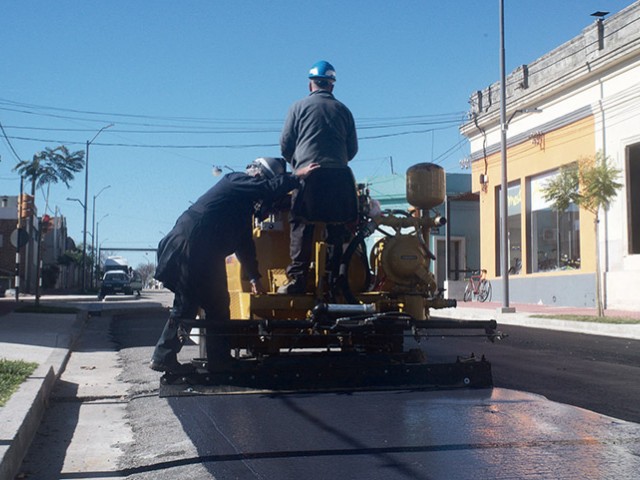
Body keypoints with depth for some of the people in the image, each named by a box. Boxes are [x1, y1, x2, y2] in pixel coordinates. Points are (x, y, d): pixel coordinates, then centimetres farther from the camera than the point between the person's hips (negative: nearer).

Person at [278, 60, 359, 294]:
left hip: (308, 172, -3)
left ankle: (297, 278, -11)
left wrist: (295, 163, 25)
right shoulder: (342, 110, 16)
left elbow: (285, 144, 7)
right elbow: (353, 147, 16)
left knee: (301, 226, -4)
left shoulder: (300, 107, 8)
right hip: (339, 174, 3)